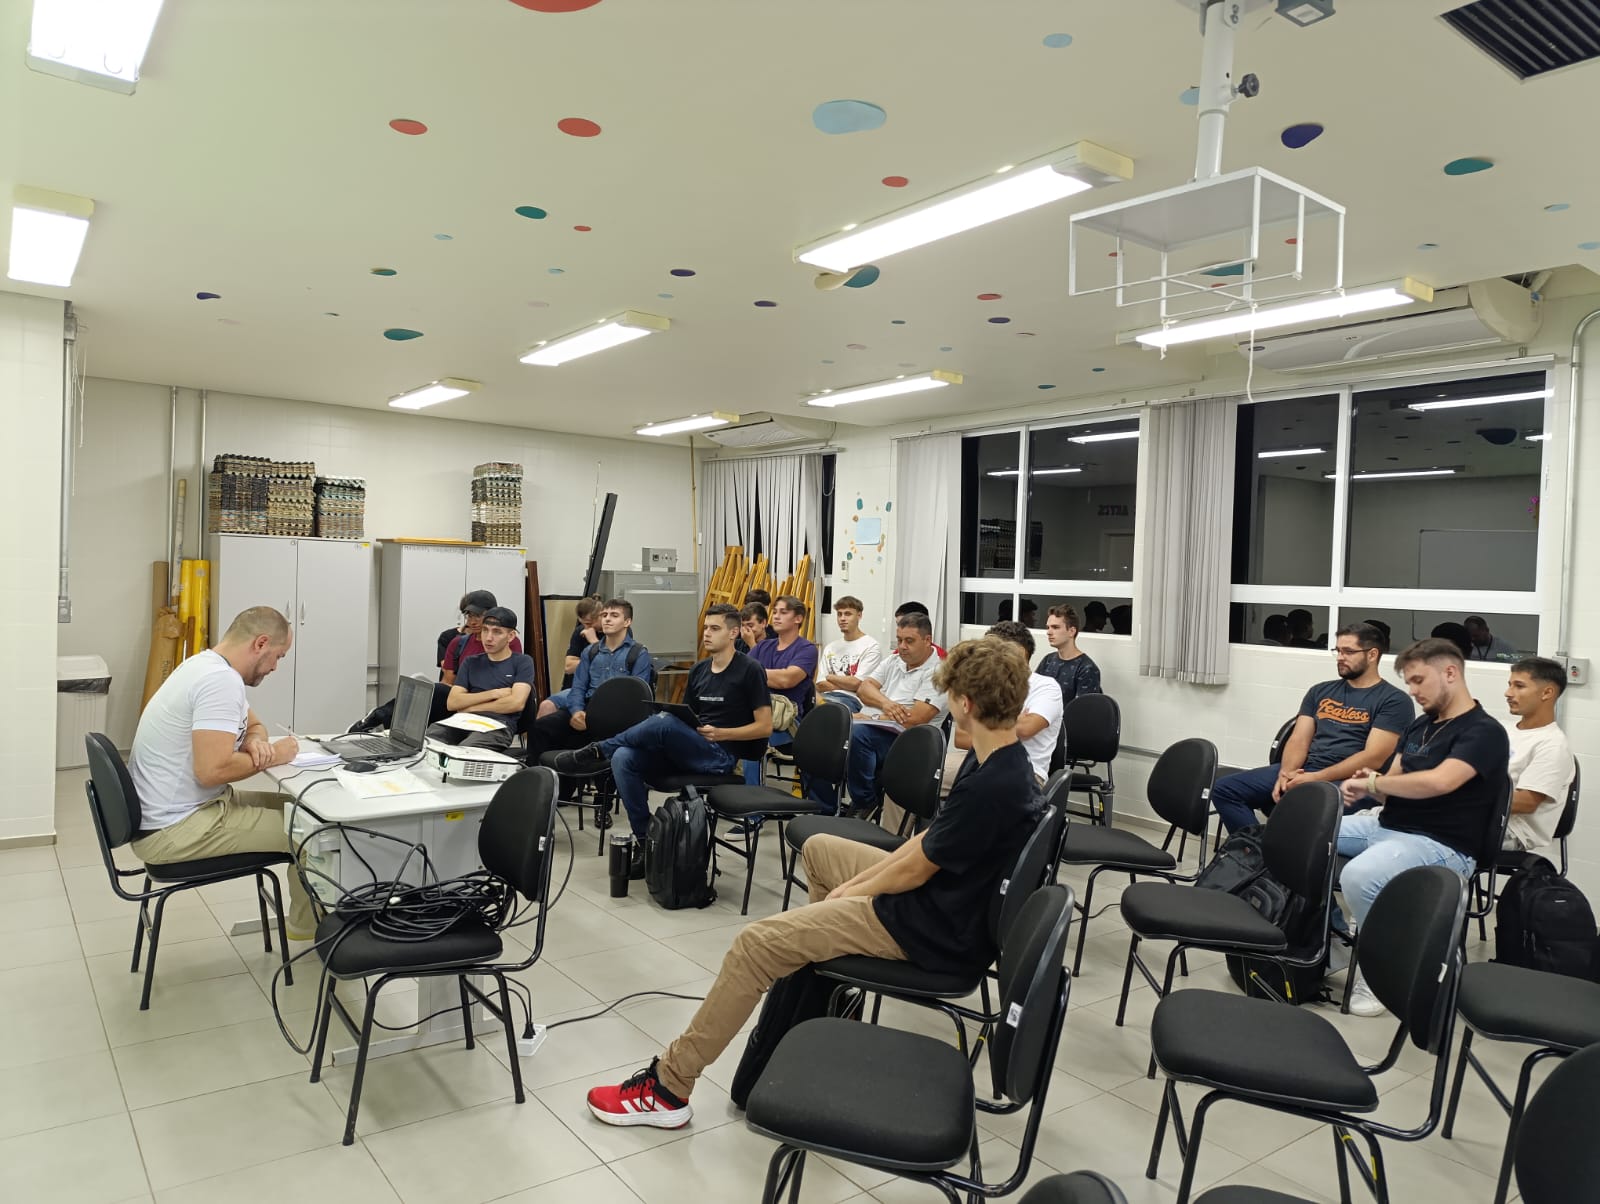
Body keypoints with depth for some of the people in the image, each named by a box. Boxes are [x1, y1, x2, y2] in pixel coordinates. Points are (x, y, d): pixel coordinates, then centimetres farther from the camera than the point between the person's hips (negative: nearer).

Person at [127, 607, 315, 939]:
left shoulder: (208, 665, 9)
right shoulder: (221, 681, -24)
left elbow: (254, 726, 20)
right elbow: (211, 770, -32)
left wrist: (255, 743, -3)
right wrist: (272, 756, -16)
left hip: (173, 812, 10)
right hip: (174, 832, -10)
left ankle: (303, 918, 24)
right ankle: (307, 924, 15)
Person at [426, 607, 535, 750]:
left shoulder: (522, 662, 12)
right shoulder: (470, 662, 24)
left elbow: (517, 703, -4)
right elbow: (452, 703, 11)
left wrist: (469, 707, 2)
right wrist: (494, 693, 1)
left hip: (499, 725, -4)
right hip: (463, 721, 4)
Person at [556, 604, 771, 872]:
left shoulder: (750, 671, -3)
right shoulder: (699, 670, 16)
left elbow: (764, 727, -5)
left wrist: (721, 733, -15)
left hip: (720, 755, -6)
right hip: (686, 752, 6)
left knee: (663, 722, -32)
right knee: (624, 758, -21)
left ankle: (599, 751, -12)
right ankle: (644, 840, -16)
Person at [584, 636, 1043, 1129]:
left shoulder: (988, 788, -31)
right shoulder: (1005, 761, -1)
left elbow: (913, 871, -20)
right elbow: (927, 840, 6)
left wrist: (852, 891, -2)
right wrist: (856, 883, 4)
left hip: (935, 928, -10)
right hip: (942, 889, 10)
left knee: (758, 942, -11)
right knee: (818, 849, 26)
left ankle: (669, 1087, 1)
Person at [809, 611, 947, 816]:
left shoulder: (937, 673, -4)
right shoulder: (893, 661, 21)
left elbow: (914, 719, -14)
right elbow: (864, 688, 11)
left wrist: (869, 718, -9)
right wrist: (884, 703, -12)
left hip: (898, 739, -7)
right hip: (868, 730, 7)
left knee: (857, 733, -37)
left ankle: (864, 803, -17)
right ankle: (825, 812, -7)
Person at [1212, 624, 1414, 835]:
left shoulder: (1393, 700, 1)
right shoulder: (1320, 691, 19)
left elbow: (1374, 758, -10)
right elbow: (1299, 740, 11)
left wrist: (1317, 778, -18)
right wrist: (1286, 773, -11)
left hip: (1345, 781, -6)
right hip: (1301, 770, 7)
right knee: (1224, 790, -11)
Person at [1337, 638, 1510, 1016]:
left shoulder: (1484, 731, -11)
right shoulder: (1419, 727, 16)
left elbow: (1439, 782, -28)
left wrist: (1372, 782, -16)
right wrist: (1372, 787, -9)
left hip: (1440, 845, -9)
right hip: (1386, 826, 9)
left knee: (1358, 877, -35)